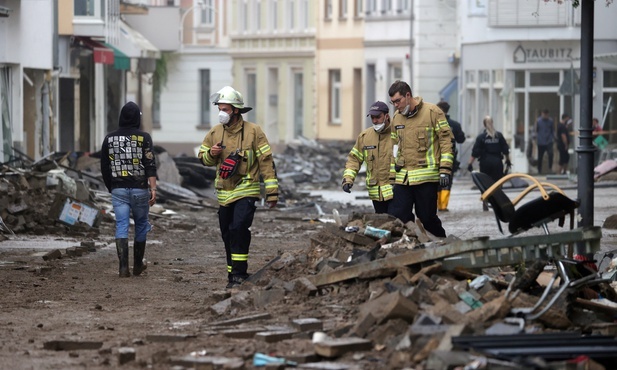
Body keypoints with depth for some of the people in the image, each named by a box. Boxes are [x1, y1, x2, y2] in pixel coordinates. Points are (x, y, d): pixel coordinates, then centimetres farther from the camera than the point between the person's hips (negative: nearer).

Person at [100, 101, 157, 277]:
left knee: (121, 226, 0)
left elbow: (104, 168, 9)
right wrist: (153, 189, -12)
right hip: (139, 190, -2)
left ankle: (123, 267, -10)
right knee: (141, 225, 14)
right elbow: (150, 165, -12)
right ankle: (138, 265, 22)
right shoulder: (143, 137, -5)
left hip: (118, 190, 2)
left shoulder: (110, 138, 4)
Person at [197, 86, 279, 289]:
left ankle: (239, 273, -17)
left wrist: (272, 191, -8)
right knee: (227, 234, 9)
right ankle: (234, 274, 21)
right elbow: (202, 157, 18)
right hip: (224, 193, 5)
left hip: (246, 191, -5)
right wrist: (211, 154, -8)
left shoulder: (253, 131, -6)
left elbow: (266, 161, -4)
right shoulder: (215, 132, 6)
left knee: (239, 229, -20)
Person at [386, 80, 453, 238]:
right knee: (396, 217, -3)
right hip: (402, 177, 5)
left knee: (427, 218, 1)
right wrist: (395, 167, 21)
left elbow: (446, 140, -5)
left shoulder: (432, 112, -5)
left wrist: (445, 169, -10)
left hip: (426, 177, -5)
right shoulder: (396, 117, 13)